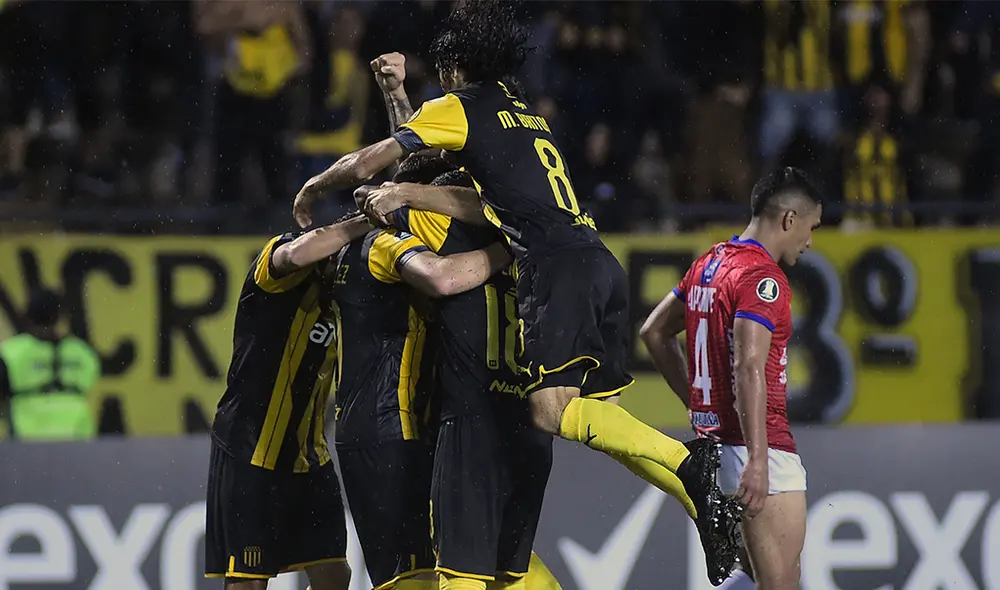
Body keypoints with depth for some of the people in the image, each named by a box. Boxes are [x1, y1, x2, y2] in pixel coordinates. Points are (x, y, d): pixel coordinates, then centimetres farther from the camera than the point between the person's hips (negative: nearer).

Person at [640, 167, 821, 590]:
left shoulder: (709, 264, 14)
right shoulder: (763, 277, -14)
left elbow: (654, 332, 25)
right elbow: (749, 368, -24)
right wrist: (757, 460, -29)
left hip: (714, 440, 9)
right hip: (756, 445, -9)